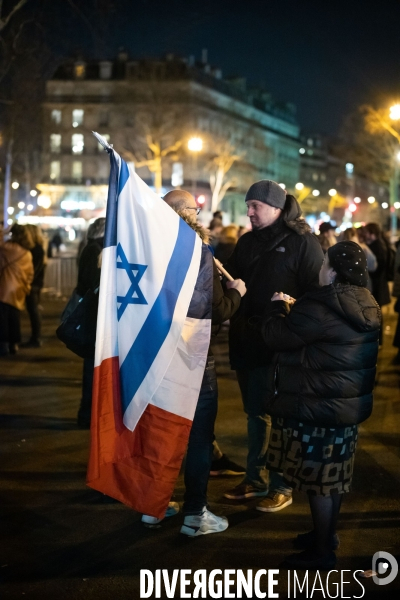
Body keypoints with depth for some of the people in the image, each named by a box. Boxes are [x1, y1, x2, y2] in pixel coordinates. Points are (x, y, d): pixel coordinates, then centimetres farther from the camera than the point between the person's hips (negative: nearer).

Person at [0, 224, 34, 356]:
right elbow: (30, 274, 8)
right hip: (19, 291, 4)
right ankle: (14, 344, 15)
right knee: (15, 318, 12)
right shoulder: (27, 254, 3)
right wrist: (26, 286, 20)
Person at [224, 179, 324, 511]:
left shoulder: (302, 242, -9)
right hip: (247, 343, 7)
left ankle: (282, 486, 17)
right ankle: (255, 479, 29)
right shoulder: (247, 242, 11)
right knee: (255, 412, 16)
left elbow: (317, 292, -13)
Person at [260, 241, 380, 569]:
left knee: (318, 478, 2)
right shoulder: (366, 304, 6)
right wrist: (294, 309, 17)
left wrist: (278, 307, 3)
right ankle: (328, 534, 34)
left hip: (319, 406, -9)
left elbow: (277, 336, -14)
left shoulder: (320, 306, -23)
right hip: (348, 402, 9)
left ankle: (322, 552, 13)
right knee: (333, 474, 20)